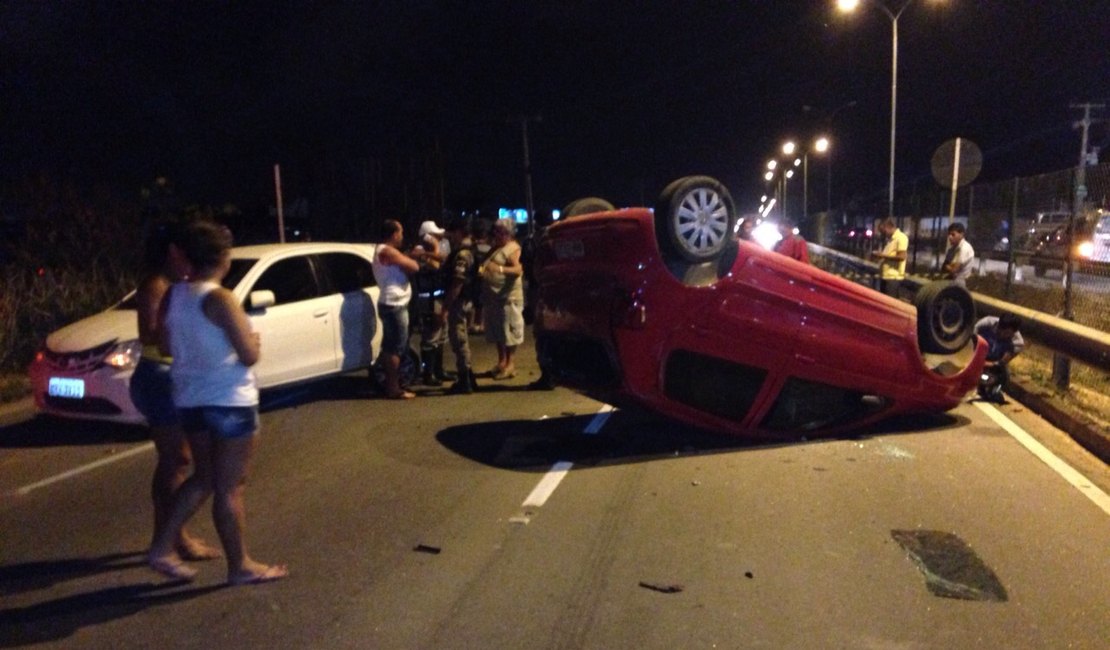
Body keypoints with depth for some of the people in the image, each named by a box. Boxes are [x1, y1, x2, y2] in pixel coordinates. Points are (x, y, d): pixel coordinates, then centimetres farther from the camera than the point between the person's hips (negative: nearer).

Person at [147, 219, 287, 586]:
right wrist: (254, 339, 2)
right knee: (229, 487, 3)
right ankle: (240, 566, 15)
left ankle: (163, 547, 21)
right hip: (230, 401, -7)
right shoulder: (220, 299, -18)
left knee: (203, 477, 23)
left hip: (190, 398, 8)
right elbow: (250, 355, -18)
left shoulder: (173, 296, 4)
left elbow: (170, 345, 14)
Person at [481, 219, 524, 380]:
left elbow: (518, 270, -23)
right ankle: (501, 362, 22)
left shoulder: (513, 248, -9)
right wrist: (482, 270, 8)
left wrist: (500, 269, -36)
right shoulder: (495, 247, 18)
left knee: (509, 331, -3)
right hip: (493, 296, 9)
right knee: (497, 331, 13)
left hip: (508, 297, -9)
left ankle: (509, 364, 4)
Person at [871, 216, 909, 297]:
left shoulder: (901, 237, -11)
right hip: (884, 275, 9)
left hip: (893, 277, -9)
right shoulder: (890, 239, 19)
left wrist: (883, 255, -15)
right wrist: (879, 255, 8)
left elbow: (901, 257, -19)